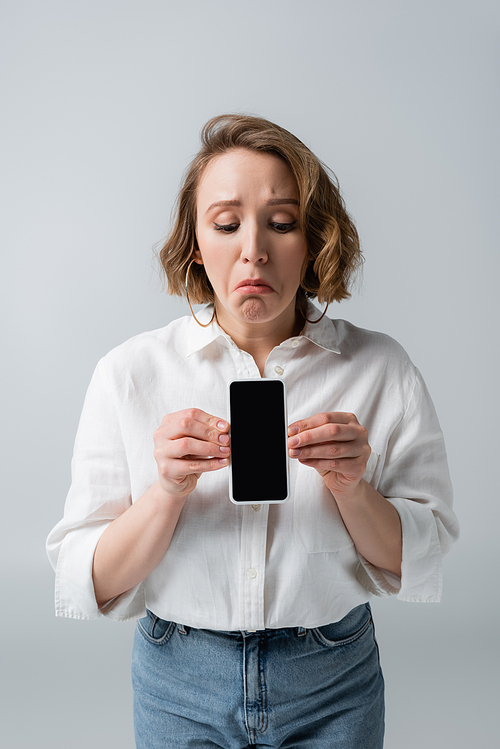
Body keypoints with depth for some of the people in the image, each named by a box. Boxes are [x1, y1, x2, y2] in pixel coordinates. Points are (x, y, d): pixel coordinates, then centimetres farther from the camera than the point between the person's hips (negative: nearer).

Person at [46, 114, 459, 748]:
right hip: (178, 684, 0)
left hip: (332, 686, 1)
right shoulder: (129, 373, -11)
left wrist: (352, 487, -23)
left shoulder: (380, 369, -10)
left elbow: (417, 563, -5)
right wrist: (169, 490, -27)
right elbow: (91, 586, -11)